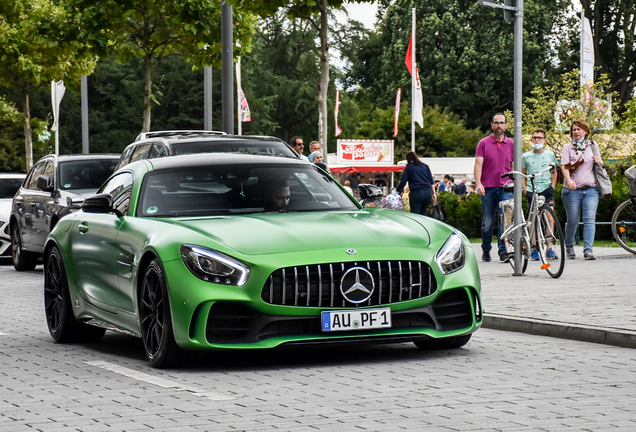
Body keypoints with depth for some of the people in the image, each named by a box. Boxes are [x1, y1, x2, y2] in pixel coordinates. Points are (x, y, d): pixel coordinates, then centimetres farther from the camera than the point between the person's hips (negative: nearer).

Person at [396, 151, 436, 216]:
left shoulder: (408, 167, 3)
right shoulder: (425, 166, 15)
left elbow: (403, 183, 1)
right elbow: (431, 182, 12)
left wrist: (397, 189, 18)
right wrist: (434, 193, 14)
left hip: (416, 193, -4)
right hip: (428, 193, 4)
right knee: (422, 214, 15)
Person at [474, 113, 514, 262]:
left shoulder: (511, 144, 12)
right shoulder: (483, 143, 6)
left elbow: (514, 166, 16)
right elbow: (478, 164, 0)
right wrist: (478, 183, -13)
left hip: (506, 188, 1)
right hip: (488, 188, -1)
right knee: (487, 222, 4)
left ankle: (503, 251, -6)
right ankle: (486, 250, 21)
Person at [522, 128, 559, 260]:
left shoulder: (550, 155, 7)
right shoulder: (526, 156, 4)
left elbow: (554, 172, 20)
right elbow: (522, 173, 14)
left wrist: (553, 186, 8)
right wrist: (524, 189, 2)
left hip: (547, 190, 0)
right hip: (531, 191, 0)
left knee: (550, 219, -10)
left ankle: (549, 249, -7)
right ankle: (534, 250, 6)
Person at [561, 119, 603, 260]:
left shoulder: (592, 145, 14)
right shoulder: (568, 147, 6)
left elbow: (600, 163, 25)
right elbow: (564, 166, -7)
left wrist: (599, 161, 0)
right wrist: (569, 180, -27)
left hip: (591, 189, 1)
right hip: (572, 190, -1)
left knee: (590, 219, -12)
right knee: (572, 221, 2)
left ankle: (588, 249, -18)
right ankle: (569, 247, 25)